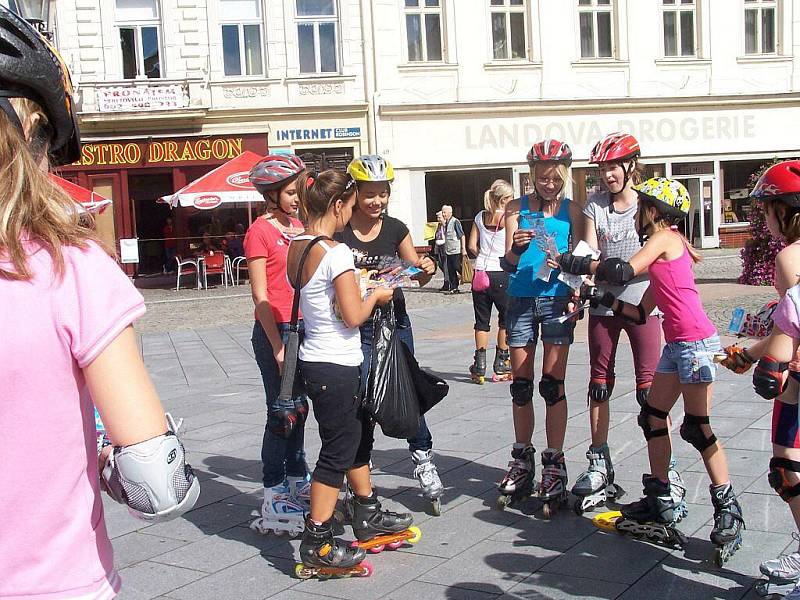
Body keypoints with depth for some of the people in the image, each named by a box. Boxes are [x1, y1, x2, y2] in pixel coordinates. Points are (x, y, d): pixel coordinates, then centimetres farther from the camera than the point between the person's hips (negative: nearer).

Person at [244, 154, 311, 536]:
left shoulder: (298, 227, 13)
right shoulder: (260, 231, -8)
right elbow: (260, 296, -12)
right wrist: (278, 347, -16)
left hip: (303, 328, 7)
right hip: (274, 330, -7)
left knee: (298, 408, 15)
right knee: (283, 413, -3)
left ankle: (298, 482, 28)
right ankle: (274, 500, 7)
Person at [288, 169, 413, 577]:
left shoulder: (297, 246, 7)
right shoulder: (337, 252, -19)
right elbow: (353, 315, -21)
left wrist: (361, 285, 13)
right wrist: (375, 296, -3)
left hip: (315, 357, 10)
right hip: (334, 366, -10)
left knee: (358, 432, 23)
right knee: (338, 450, 0)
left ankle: (367, 516, 36)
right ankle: (317, 544, 9)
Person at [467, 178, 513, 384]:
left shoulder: (481, 217, 8)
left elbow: (471, 246, 6)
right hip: (501, 275, -5)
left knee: (482, 320, 9)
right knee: (506, 319, 11)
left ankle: (480, 366, 8)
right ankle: (501, 364, 16)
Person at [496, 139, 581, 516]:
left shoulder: (571, 210, 4)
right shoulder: (517, 209, 5)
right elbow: (507, 263, -3)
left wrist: (576, 293, -18)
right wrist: (516, 249, -25)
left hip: (557, 300, -1)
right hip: (521, 301, 2)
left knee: (552, 386, -4)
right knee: (521, 386, 8)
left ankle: (554, 468, 6)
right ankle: (521, 462, 22)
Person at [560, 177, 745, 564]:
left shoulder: (664, 237, -6)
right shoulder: (663, 251, 20)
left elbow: (625, 271, -22)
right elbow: (641, 313, 18)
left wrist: (574, 264, -14)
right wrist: (603, 299, 15)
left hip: (695, 341, -10)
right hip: (676, 344, 10)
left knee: (697, 428, -5)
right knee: (653, 419, 11)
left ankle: (728, 513, 6)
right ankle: (660, 506, 20)